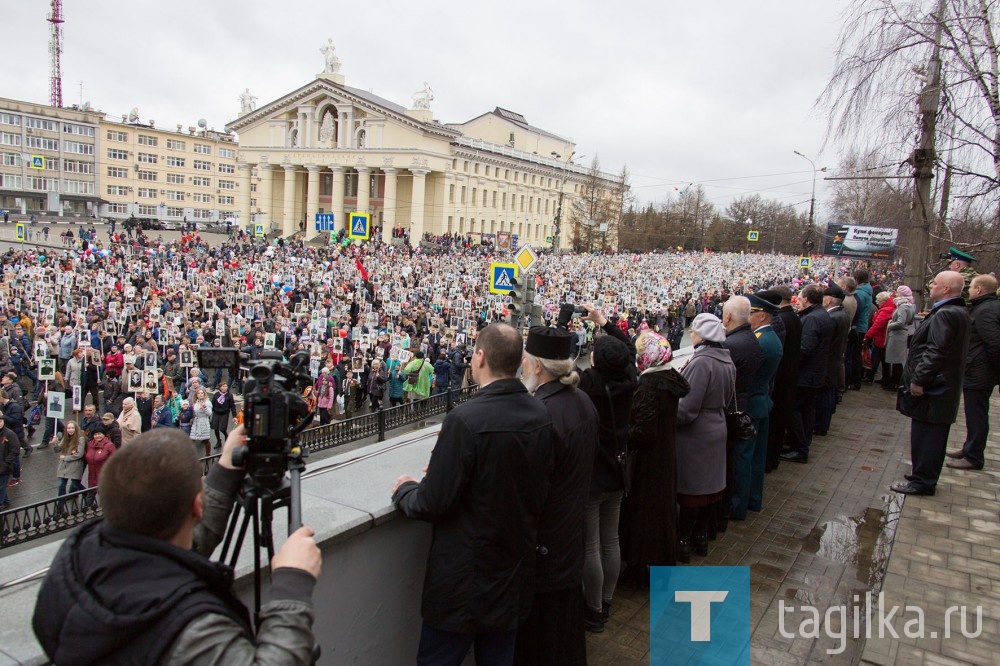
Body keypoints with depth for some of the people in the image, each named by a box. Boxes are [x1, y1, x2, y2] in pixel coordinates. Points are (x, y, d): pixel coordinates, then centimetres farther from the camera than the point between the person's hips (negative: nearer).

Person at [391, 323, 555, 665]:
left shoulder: (465, 419, -26)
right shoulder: (541, 414, -6)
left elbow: (432, 505, -20)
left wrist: (403, 490, 1)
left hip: (465, 576, -6)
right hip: (516, 570, 6)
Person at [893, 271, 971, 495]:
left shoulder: (944, 315, -21)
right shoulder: (960, 312, 13)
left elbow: (935, 352, -26)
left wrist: (918, 380, -23)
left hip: (931, 388, -11)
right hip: (945, 387, 11)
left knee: (925, 435, -2)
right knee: (934, 435, 17)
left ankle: (922, 482, 6)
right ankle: (925, 477, 28)